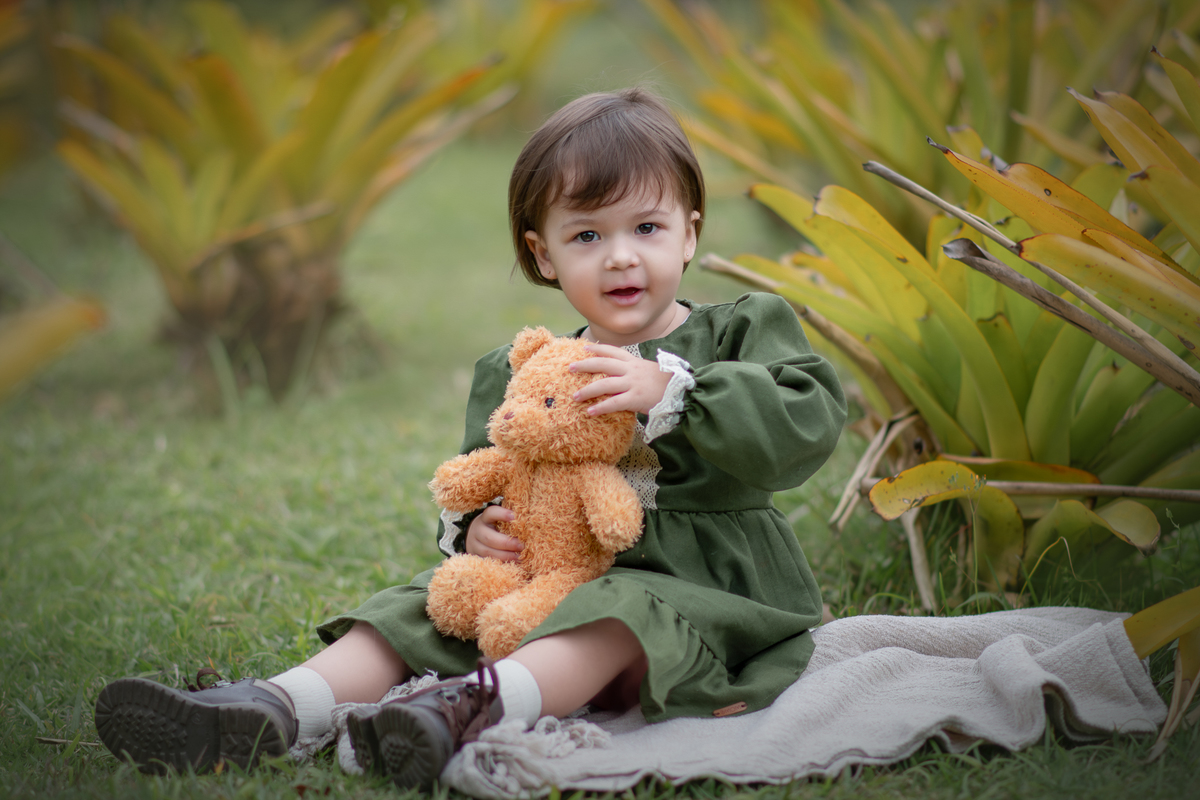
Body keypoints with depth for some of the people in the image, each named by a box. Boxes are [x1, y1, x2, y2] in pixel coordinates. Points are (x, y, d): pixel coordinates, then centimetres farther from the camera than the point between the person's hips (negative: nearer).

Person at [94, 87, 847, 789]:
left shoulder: (743, 333, -1)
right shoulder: (516, 376, 12)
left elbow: (806, 422, -18)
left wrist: (670, 390, -25)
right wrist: (474, 526, -7)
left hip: (705, 592, -5)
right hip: (554, 582, 5)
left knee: (620, 612, -36)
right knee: (423, 607, -12)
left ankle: (478, 704, -59)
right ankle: (276, 708, -31)